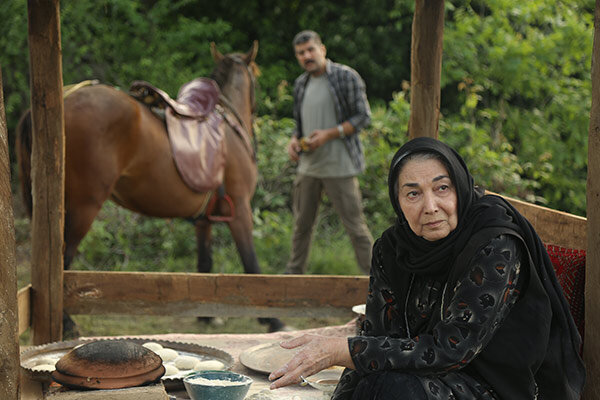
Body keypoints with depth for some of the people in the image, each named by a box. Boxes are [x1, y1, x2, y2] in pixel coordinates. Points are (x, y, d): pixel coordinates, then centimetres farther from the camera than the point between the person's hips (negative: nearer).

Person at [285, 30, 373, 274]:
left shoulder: (346, 77, -7)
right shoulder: (301, 84, 12)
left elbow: (363, 116, -8)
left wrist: (329, 134, -18)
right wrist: (294, 140, 1)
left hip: (338, 167, -6)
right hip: (308, 166, 6)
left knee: (354, 225, -3)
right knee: (302, 224, 13)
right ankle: (294, 272, 25)